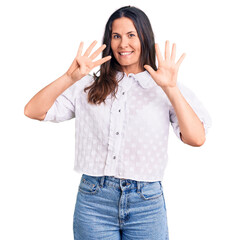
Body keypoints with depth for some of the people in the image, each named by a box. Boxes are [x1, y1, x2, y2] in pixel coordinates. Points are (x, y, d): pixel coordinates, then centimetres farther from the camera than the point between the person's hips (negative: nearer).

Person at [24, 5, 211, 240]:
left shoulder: (165, 89, 3)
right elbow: (33, 111, 2)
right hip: (93, 199, 1)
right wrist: (70, 77, -9)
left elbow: (196, 139, -9)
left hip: (146, 203, -1)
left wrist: (171, 88, -16)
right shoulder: (89, 86, 8)